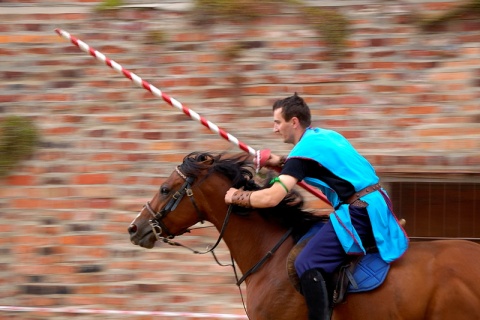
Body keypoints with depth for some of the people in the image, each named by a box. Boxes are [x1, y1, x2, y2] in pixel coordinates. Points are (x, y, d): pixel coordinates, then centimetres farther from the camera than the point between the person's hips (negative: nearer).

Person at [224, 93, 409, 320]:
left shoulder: (304, 150, -9)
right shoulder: (328, 136, 16)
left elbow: (271, 197, -16)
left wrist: (237, 197, -1)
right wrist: (280, 162, 27)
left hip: (358, 212, -10)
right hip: (377, 205, 10)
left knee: (308, 265, -16)